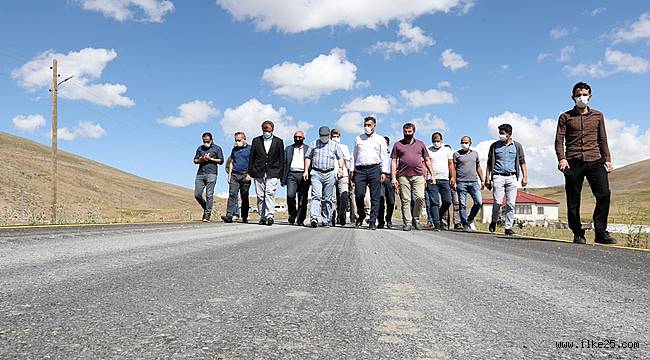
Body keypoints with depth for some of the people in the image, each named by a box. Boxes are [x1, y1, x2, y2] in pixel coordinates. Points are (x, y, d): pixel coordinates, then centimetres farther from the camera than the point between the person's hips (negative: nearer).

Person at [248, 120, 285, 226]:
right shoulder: (256, 141, 12)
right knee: (260, 196, 2)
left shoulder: (278, 141, 8)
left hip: (273, 173, -2)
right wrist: (250, 172, 3)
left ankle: (270, 215, -19)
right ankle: (262, 217, 8)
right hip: (259, 172, 2)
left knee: (270, 193, -15)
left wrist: (280, 173, 1)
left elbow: (281, 159, 8)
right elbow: (251, 157, 11)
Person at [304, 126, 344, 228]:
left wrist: (340, 168, -8)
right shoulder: (314, 144, 13)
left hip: (330, 174, 1)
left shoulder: (334, 145, 12)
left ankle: (326, 219, 13)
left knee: (327, 198, 4)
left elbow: (340, 158, 10)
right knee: (316, 196, -14)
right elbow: (308, 157, 15)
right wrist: (306, 171, 6)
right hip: (316, 173, -1)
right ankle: (314, 218, -23)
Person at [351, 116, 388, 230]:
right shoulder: (358, 139, 18)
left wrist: (383, 172, 0)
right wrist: (352, 170, 12)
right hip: (360, 169, 1)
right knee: (359, 194, -7)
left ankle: (372, 221, 2)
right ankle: (361, 215, 17)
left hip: (374, 169, -1)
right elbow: (354, 155, 20)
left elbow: (383, 157, 9)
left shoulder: (380, 139, 13)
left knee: (375, 197, -3)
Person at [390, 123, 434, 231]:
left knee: (420, 197, -10)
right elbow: (393, 162, 7)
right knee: (405, 200, -1)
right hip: (403, 176, -1)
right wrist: (393, 177, -2)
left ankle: (416, 218, 10)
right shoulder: (398, 145, 10)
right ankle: (407, 222, 6)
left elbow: (427, 160, 16)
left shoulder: (420, 144, 15)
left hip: (418, 175, 1)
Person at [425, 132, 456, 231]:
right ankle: (436, 223, -4)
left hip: (445, 179, 2)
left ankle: (439, 217, 22)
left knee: (447, 201, -2)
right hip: (432, 180, -2)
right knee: (434, 202, -6)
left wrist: (452, 177, 2)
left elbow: (451, 164, 13)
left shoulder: (447, 149, 15)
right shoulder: (427, 150, 8)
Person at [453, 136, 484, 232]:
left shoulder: (475, 153, 16)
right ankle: (465, 225, 5)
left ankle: (470, 219, 15)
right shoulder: (456, 154, 6)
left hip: (474, 182, 3)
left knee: (479, 202, -7)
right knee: (463, 205, -2)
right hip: (461, 182, -3)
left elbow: (478, 168, 21)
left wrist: (482, 181, 17)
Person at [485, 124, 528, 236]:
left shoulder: (517, 146, 11)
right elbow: (489, 163, 11)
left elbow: (522, 162, 12)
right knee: (497, 202, -9)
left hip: (512, 177, 1)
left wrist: (525, 177, 2)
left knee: (511, 204, -2)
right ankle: (494, 221, 15)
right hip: (498, 177, -1)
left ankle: (508, 227, 5)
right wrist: (487, 178, 4)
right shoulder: (494, 146, 9)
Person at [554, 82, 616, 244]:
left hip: (595, 161, 2)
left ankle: (601, 232, -4)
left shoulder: (598, 115, 18)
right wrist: (561, 158, -13)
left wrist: (607, 159, 10)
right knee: (573, 200, -1)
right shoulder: (565, 117, 10)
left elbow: (602, 139, 20)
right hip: (573, 162, -2)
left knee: (604, 194, -12)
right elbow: (559, 140, 2)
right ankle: (578, 234, 8)